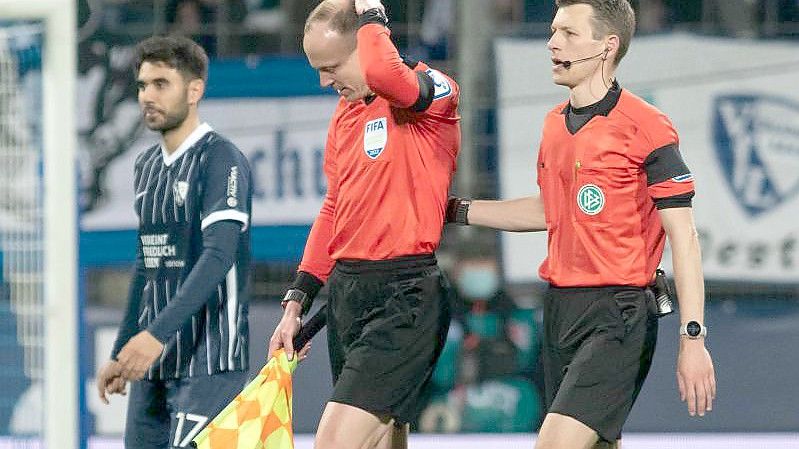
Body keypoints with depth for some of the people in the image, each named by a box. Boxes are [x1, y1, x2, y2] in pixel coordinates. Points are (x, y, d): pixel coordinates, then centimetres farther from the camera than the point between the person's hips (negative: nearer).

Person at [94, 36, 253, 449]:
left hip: (209, 364, -8)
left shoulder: (220, 159, -9)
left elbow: (219, 256, -21)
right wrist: (119, 354, 23)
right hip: (152, 366, 8)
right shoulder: (146, 166, 16)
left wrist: (158, 333, -29)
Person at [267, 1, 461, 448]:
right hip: (346, 291, 9)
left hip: (406, 297, -9)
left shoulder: (435, 92, -10)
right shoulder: (345, 113, 16)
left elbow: (381, 72, -34)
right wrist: (297, 302, 21)